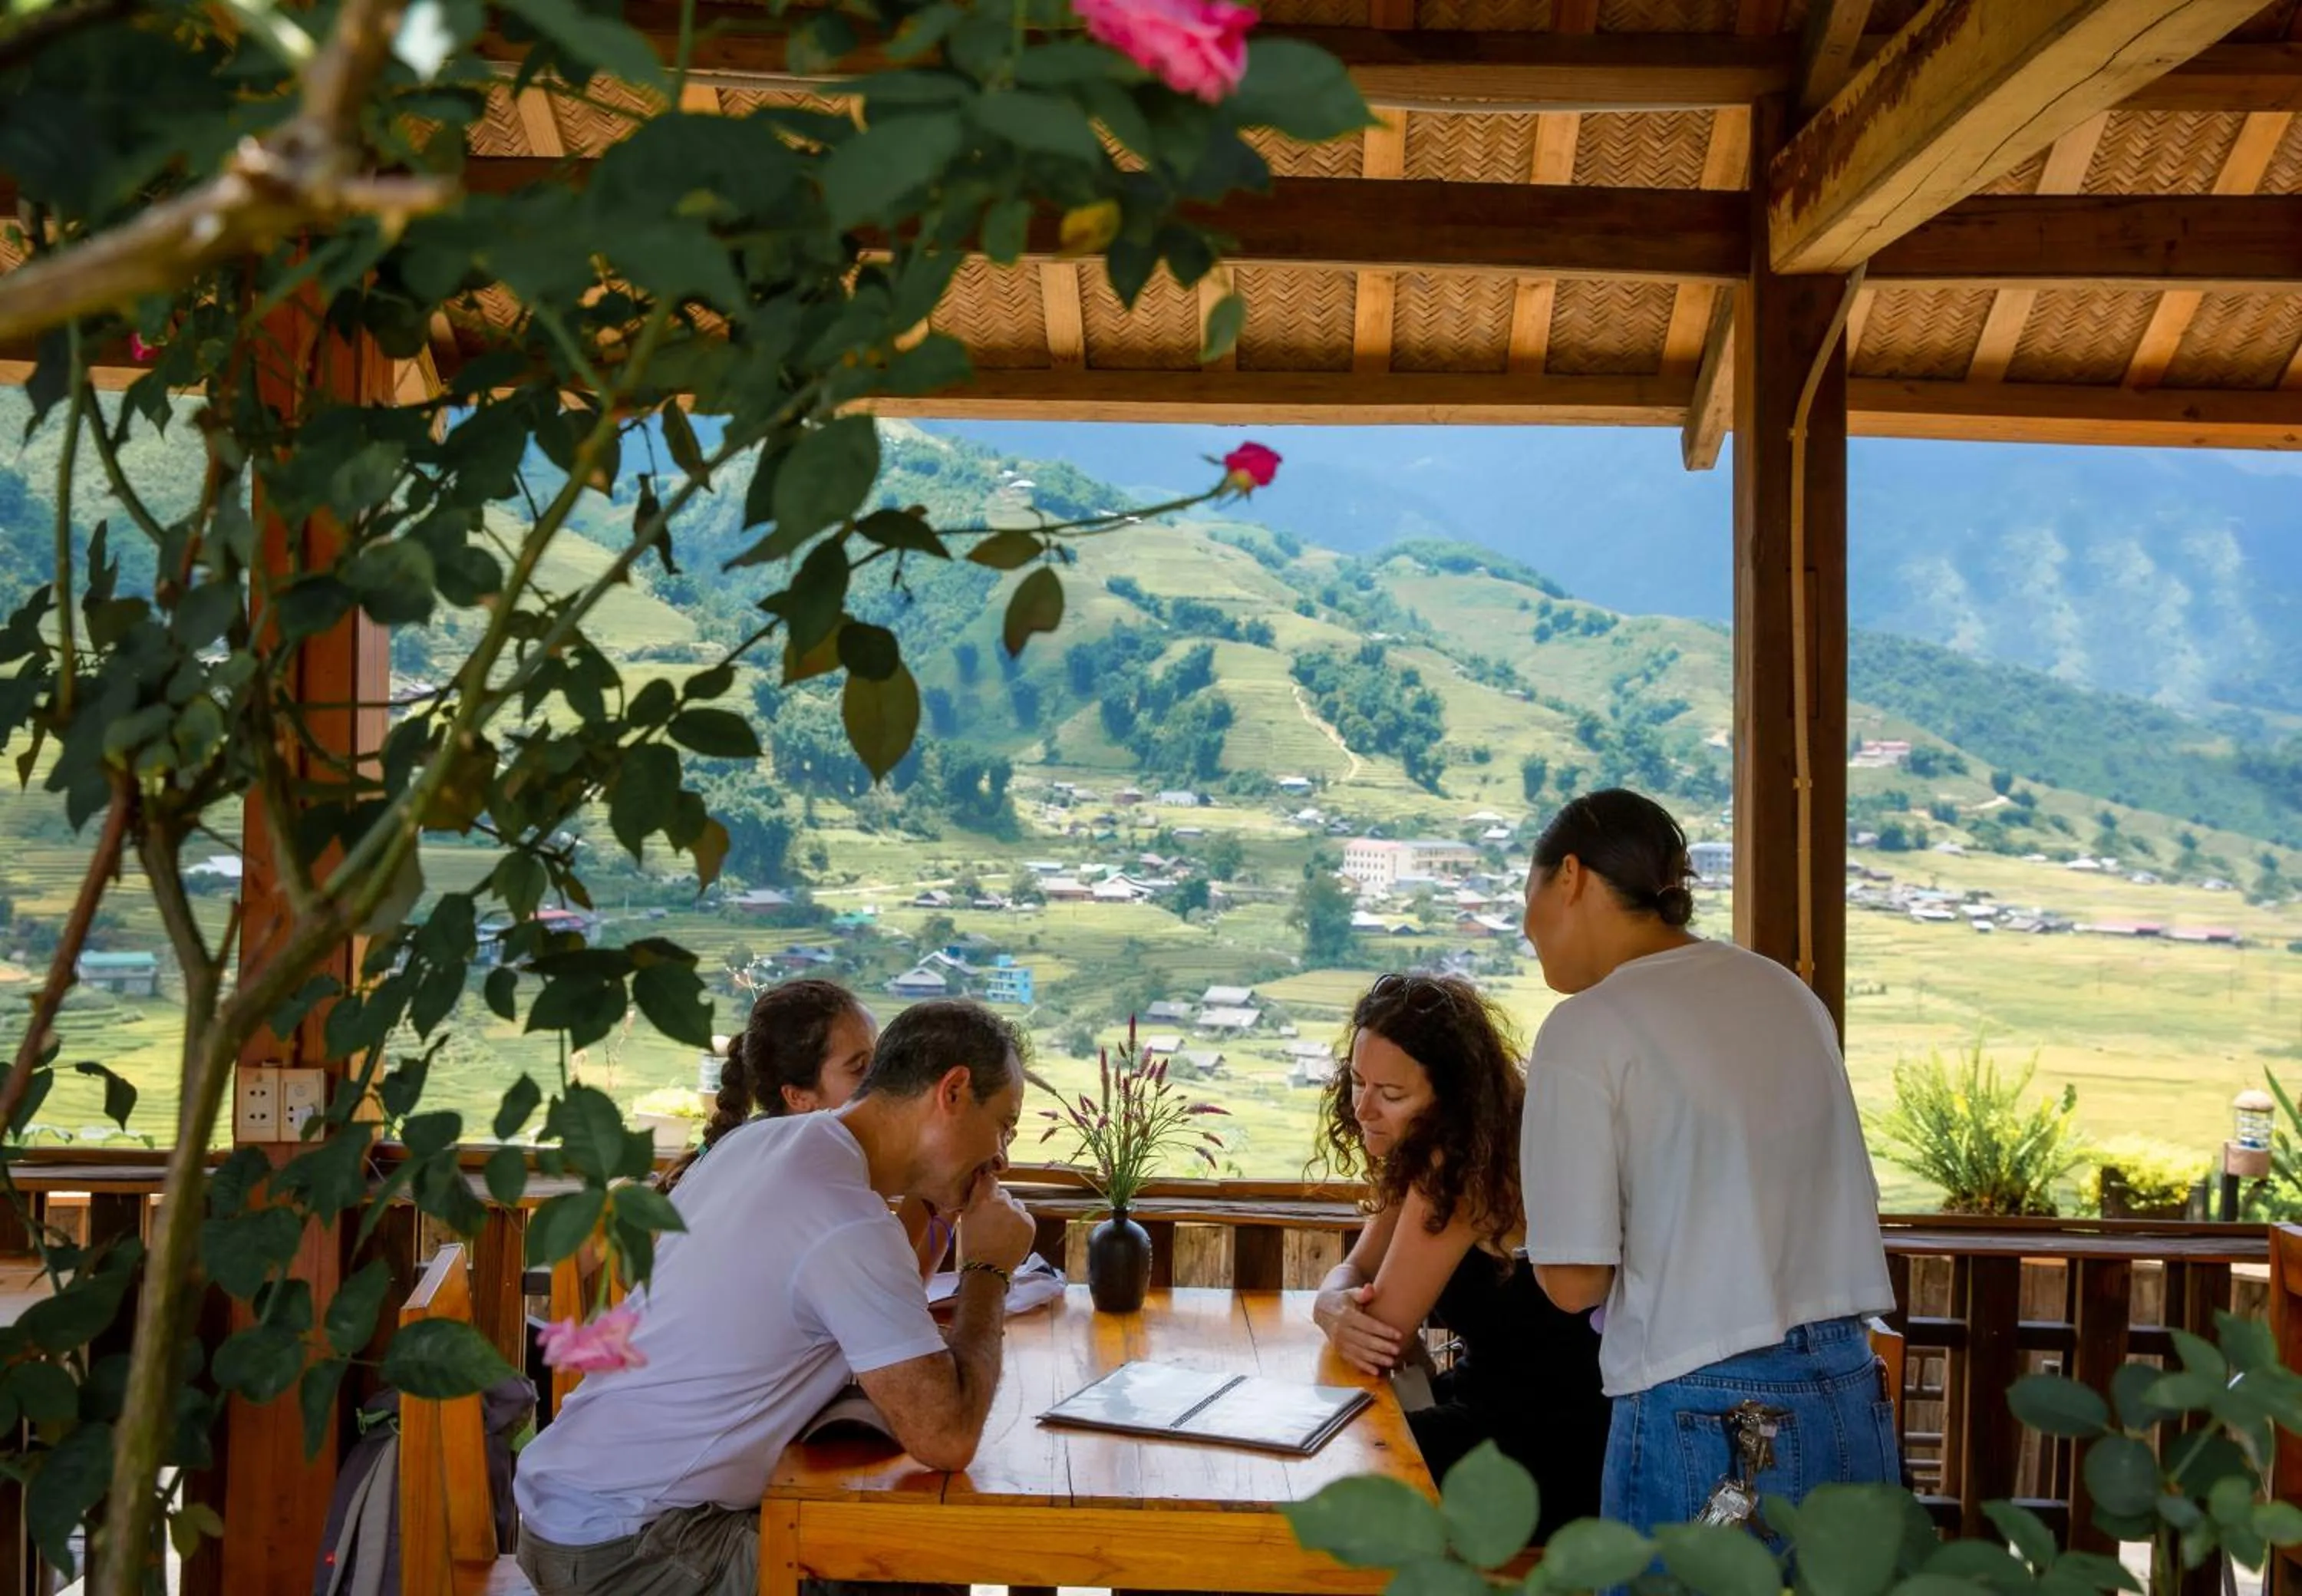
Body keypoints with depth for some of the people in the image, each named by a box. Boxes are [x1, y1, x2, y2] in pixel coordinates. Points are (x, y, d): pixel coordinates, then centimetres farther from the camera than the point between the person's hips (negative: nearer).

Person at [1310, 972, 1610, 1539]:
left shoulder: (1469, 1169, -26)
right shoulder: (1427, 1157, 4)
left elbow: (1390, 1331, -22)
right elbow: (1354, 1272, 3)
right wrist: (1336, 1308, -16)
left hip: (1550, 1448, -9)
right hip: (1488, 1397, 9)